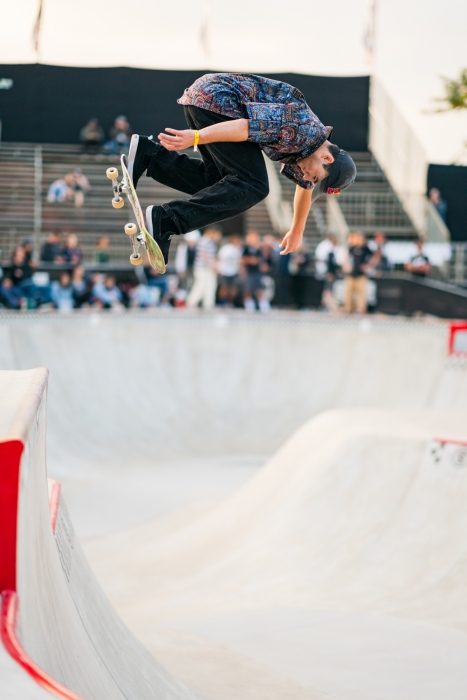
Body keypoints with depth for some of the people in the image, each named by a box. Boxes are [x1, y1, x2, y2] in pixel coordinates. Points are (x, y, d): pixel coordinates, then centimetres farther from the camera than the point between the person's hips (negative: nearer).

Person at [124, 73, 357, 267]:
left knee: (216, 183, 11)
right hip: (216, 96, -10)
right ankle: (167, 221, -27)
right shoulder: (305, 129, -12)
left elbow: (305, 187, 37)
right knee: (252, 186, -15)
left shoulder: (309, 149, 18)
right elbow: (249, 126, -23)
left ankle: (148, 153, 1)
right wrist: (196, 137, -27)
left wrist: (297, 231, 49)